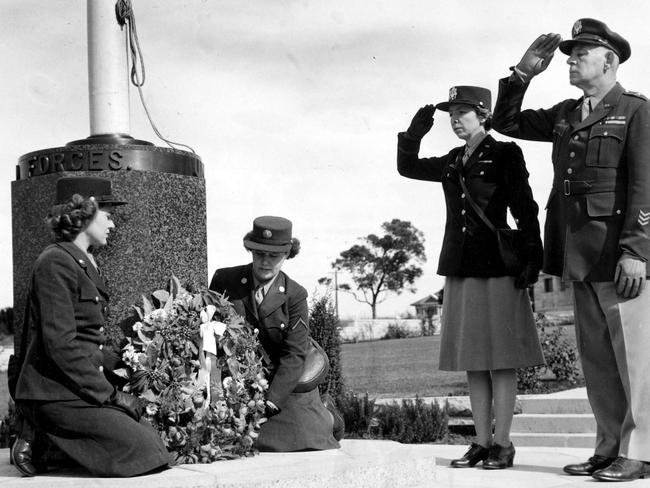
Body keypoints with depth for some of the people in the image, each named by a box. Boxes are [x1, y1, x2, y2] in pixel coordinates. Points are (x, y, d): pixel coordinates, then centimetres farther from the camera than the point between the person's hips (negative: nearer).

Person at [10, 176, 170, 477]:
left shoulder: (85, 263, 18)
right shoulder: (56, 263, -14)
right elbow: (61, 345, -21)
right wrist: (109, 394, -16)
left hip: (78, 390, 10)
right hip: (55, 393, -10)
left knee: (154, 439, 4)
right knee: (143, 453, -13)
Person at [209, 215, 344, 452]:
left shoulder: (295, 295, -6)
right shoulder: (224, 280, -4)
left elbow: (294, 355, -12)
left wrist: (269, 403, -24)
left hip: (286, 385, -2)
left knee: (304, 441, -16)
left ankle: (325, 418, 21)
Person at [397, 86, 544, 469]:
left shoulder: (505, 154, -2)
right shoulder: (453, 162, 14)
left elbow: (526, 210, -6)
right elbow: (408, 166, 24)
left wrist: (532, 258, -13)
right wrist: (415, 133, 9)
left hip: (497, 267, -6)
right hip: (461, 269, 6)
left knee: (501, 359, -2)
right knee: (473, 361, 7)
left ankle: (503, 444, 5)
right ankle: (482, 442, 14)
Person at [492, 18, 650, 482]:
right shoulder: (565, 115, 17)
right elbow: (507, 122, 24)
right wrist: (523, 72, 10)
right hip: (579, 254, 7)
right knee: (596, 360, 8)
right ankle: (609, 449, 14)